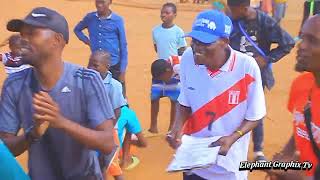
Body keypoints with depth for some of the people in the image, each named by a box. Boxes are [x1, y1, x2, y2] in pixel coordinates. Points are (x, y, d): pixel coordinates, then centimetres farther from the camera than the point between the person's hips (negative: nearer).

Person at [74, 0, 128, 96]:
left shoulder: (117, 20, -6)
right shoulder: (90, 18, 2)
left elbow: (123, 46, -3)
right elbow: (77, 29, 22)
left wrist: (122, 70, -5)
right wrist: (87, 41, 5)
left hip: (114, 65, -3)